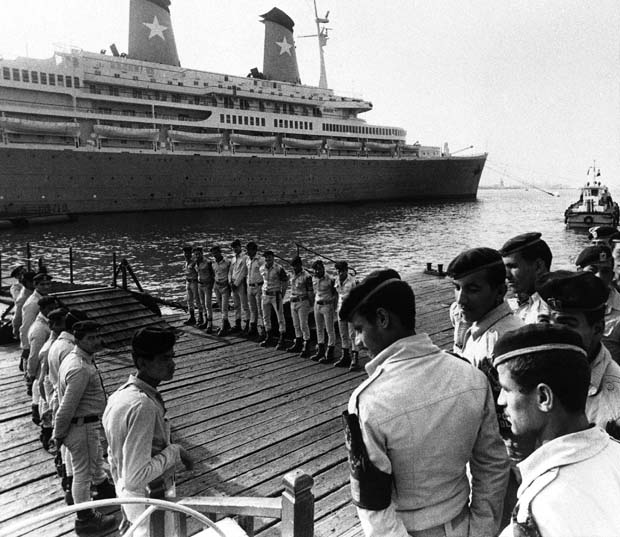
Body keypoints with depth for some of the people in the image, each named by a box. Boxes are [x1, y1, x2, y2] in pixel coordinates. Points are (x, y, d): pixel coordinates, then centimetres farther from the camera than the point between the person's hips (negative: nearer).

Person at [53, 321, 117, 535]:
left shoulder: (78, 358, 2)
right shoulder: (80, 369, -31)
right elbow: (67, 407, -27)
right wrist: (58, 435, -15)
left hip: (88, 423, 10)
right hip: (82, 426, -10)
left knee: (96, 458, 31)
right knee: (83, 472, 7)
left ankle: (105, 490, 56)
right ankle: (85, 520, 25)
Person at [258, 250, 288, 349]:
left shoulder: (279, 269, -15)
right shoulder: (262, 269, 1)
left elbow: (285, 282, -7)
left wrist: (282, 296, -6)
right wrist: (265, 290, 11)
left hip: (276, 295, -6)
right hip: (265, 295, 6)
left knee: (280, 318, -1)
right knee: (266, 317, 13)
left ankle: (281, 340, 4)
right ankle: (268, 338, 26)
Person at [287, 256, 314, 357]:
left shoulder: (306, 276, -14)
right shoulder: (292, 275, 8)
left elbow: (310, 292, -11)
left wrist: (311, 305, -10)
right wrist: (291, 300, 17)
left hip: (303, 303, -7)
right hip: (293, 302, 7)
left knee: (303, 325, -5)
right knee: (296, 325, 14)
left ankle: (306, 348, 1)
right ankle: (298, 344, 26)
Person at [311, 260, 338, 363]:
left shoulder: (329, 280, -15)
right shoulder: (314, 279, 5)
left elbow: (335, 294, -8)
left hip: (327, 305, -7)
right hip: (317, 304, 7)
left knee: (330, 330, 1)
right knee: (319, 329, 15)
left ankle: (330, 353, 7)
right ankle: (320, 350, 26)